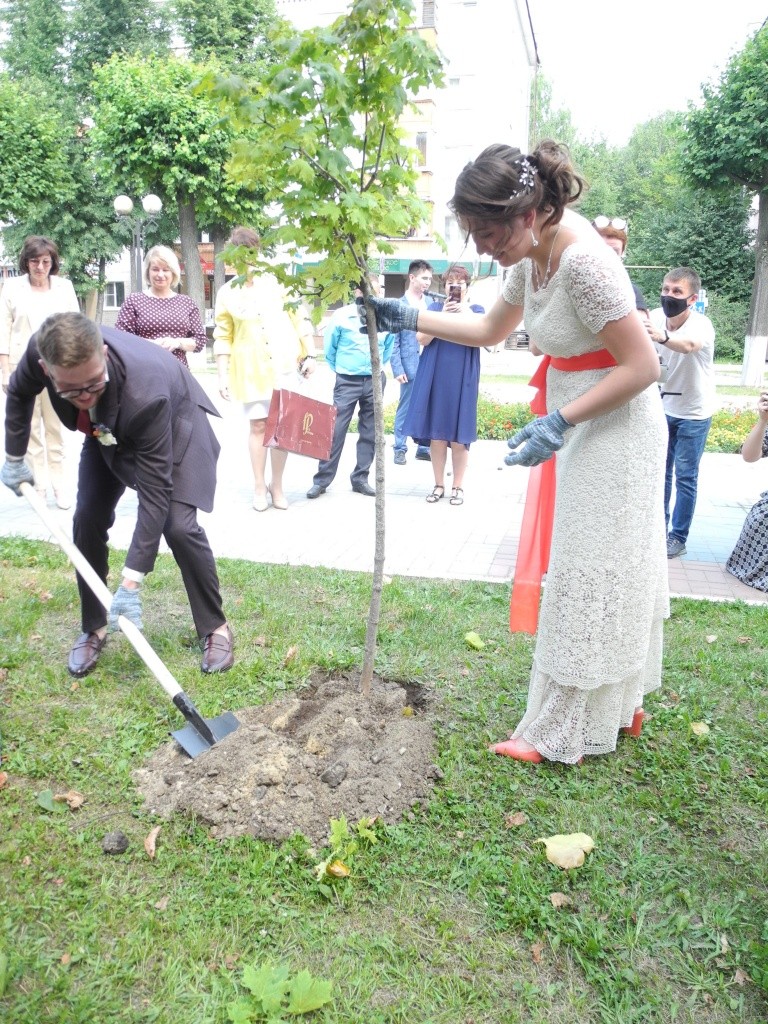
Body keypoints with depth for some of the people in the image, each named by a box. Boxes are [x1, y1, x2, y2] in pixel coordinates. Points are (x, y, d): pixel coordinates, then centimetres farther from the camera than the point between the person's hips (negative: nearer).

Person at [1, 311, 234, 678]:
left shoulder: (145, 392, -45)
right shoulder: (40, 351, -32)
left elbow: (155, 494, -39)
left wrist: (131, 582, -38)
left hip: (173, 426, -5)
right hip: (107, 430, 5)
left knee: (178, 526, -17)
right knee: (87, 520, -4)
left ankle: (214, 627, 2)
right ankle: (93, 629, 14)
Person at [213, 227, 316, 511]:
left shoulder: (277, 282, 4)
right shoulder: (227, 292, 3)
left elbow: (300, 319, 7)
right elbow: (223, 337, 5)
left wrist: (309, 355, 2)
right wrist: (223, 374, 0)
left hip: (284, 364, 1)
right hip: (250, 368, 0)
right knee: (258, 425, 0)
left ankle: (277, 485, 13)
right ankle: (259, 487, 12)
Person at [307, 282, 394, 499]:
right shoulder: (341, 316, -8)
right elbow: (329, 347, 5)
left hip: (374, 382, 3)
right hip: (347, 382, -3)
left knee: (369, 432, 6)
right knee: (335, 430, -5)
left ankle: (360, 478, 17)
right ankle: (322, 480, 2)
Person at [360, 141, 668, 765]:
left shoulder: (583, 261, -25)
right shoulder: (532, 256, 3)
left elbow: (643, 366, -24)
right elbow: (490, 330, 18)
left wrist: (560, 422, -26)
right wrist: (409, 320, 13)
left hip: (614, 427, -9)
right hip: (578, 425, 9)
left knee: (588, 575, -1)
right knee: (611, 573, 17)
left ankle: (562, 733, 14)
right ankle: (620, 706, 34)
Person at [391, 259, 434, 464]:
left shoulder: (431, 303, 10)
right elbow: (394, 340, -5)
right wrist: (397, 369, -11)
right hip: (411, 365, -4)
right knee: (405, 408, 3)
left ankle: (424, 448, 19)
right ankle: (400, 449, 13)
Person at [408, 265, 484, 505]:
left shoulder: (476, 310, 8)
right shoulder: (434, 308, 9)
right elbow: (422, 339, -4)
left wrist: (463, 309, -16)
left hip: (462, 382, -1)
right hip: (435, 380, 1)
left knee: (459, 437, 1)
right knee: (436, 434, 3)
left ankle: (458, 486, 11)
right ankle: (439, 485, 14)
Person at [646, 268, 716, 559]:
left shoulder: (701, 325, -26)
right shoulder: (656, 317, -10)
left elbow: (688, 345, -50)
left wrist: (661, 337, -69)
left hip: (694, 413, -5)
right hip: (664, 407, 5)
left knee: (685, 477, -1)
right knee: (660, 472, 11)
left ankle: (678, 537, 8)